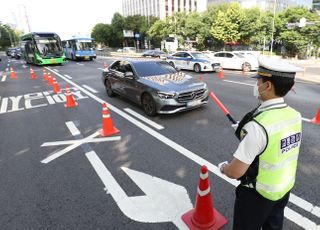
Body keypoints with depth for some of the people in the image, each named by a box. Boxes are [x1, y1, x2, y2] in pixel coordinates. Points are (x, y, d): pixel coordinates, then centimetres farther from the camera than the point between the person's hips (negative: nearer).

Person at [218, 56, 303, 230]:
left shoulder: (257, 126, -33)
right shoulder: (295, 116, -10)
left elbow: (235, 172, -29)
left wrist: (222, 167, -6)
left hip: (258, 193, -6)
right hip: (285, 188, 6)